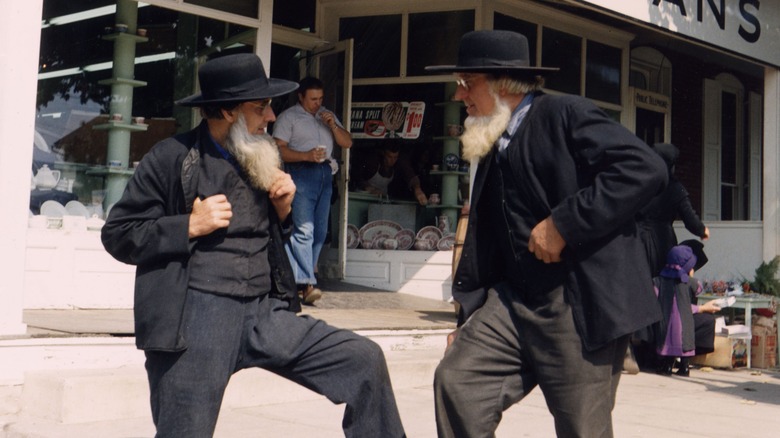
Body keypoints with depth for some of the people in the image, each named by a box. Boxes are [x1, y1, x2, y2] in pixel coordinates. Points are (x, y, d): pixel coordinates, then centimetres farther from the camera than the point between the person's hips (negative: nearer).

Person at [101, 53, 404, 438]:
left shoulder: (260, 161, 14)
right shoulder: (172, 158, -5)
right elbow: (117, 235, -4)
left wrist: (283, 209, 2)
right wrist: (191, 225, -15)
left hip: (264, 314, 5)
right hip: (194, 318, -5)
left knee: (365, 360, -2)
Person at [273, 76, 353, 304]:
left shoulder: (328, 116, 22)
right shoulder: (288, 117, 4)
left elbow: (347, 143, 16)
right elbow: (278, 149, -6)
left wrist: (333, 125, -1)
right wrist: (307, 155, -18)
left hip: (325, 173, 6)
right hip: (301, 174, -6)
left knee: (320, 231, 4)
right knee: (304, 230, -15)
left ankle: (302, 277, 11)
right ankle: (306, 283, -20)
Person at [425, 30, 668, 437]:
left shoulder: (565, 114, -8)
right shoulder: (491, 147, 17)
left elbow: (645, 168, -21)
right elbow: (483, 242, 21)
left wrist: (564, 223, -21)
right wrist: (467, 318, 19)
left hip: (581, 302, -7)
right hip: (515, 298, 7)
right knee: (456, 380, -6)